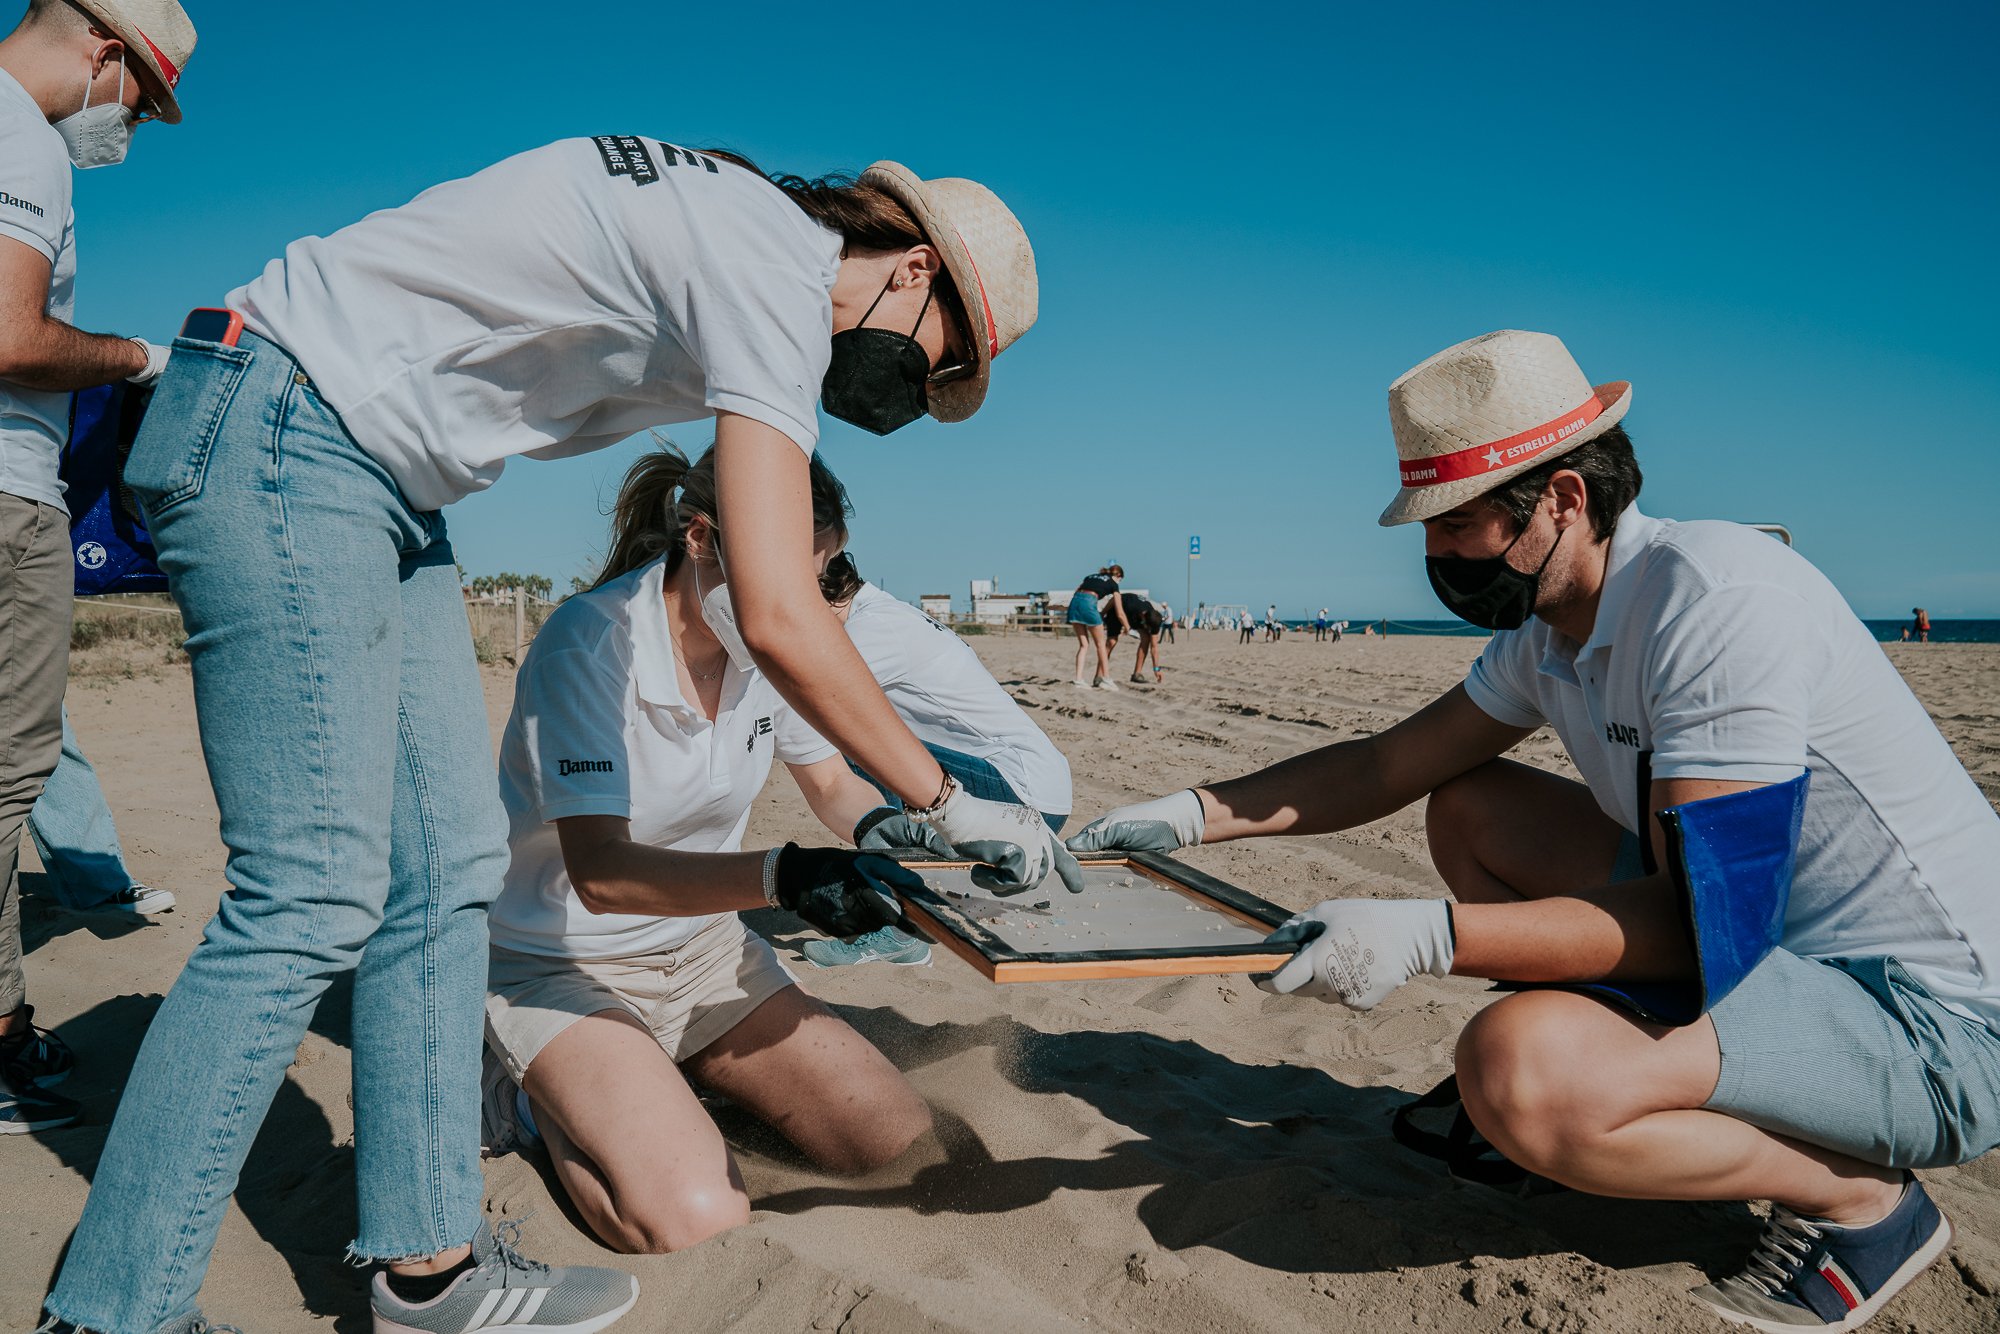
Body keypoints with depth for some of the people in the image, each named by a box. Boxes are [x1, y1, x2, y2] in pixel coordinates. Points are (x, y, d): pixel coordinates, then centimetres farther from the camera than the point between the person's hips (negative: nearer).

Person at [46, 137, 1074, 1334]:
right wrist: (951, 806, -18)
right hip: (278, 436, -10)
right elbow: (778, 619, -27)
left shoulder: (736, 227, 12)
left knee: (449, 862, 4)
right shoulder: (781, 271, -19)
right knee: (313, 898, -12)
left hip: (379, 474, 10)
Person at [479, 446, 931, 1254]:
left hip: (703, 951, 6)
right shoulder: (590, 642, -24)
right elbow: (600, 871, -31)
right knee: (695, 1222, -25)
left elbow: (832, 789, 9)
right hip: (563, 965, -6)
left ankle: (672, 1075, 14)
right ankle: (537, 1091, 3)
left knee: (904, 1141, -5)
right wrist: (780, 875, -45)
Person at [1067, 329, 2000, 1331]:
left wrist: (1427, 936, -34)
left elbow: (1704, 918, -29)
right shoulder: (1548, 630, 3)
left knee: (1513, 1070, -31)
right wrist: (1193, 816, 3)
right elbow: (1390, 764, 9)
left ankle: (1862, 1197, -4)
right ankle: (1589, 1110, 12)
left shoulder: (1716, 595, -25)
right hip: (1764, 938, 9)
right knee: (1468, 811, 6)